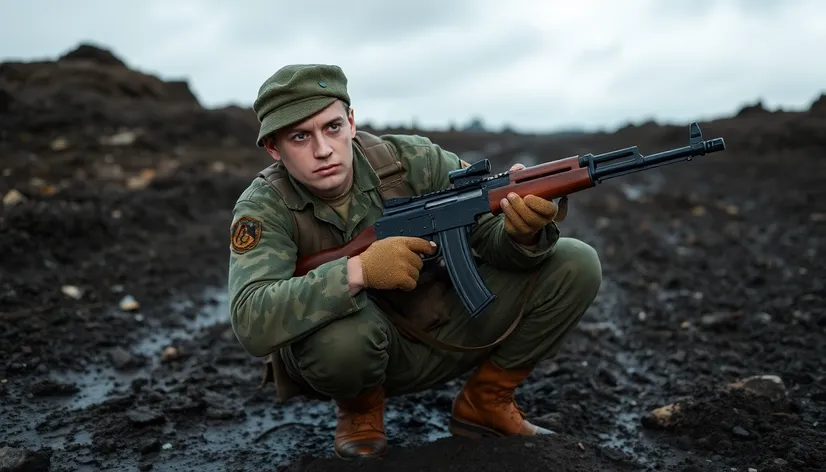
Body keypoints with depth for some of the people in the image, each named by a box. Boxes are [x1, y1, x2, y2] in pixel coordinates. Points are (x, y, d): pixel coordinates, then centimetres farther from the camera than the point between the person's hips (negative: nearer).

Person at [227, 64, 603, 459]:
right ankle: (359, 410, -3)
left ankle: (485, 403, 7)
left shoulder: (411, 160, -13)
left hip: (445, 332, 4)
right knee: (341, 330, -41)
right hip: (358, 352, -3)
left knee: (574, 265, -10)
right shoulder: (265, 206, -19)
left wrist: (523, 234, -38)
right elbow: (251, 323, -33)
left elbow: (490, 232, -13)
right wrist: (357, 270, -45)